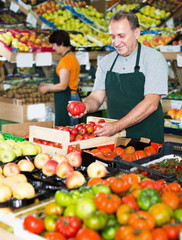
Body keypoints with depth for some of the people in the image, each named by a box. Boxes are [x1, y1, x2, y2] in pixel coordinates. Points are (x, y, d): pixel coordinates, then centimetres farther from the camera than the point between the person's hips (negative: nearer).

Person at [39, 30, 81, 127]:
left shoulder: (65, 60, -15)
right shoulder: (73, 57, 15)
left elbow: (63, 85, -18)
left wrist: (48, 88, -3)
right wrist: (49, 86, 20)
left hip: (66, 100, -10)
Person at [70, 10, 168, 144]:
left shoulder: (154, 58, -5)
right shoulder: (106, 62, 11)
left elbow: (151, 103, -15)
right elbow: (96, 97, 8)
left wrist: (118, 126, -23)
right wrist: (85, 106, -15)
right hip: (114, 137, 4)